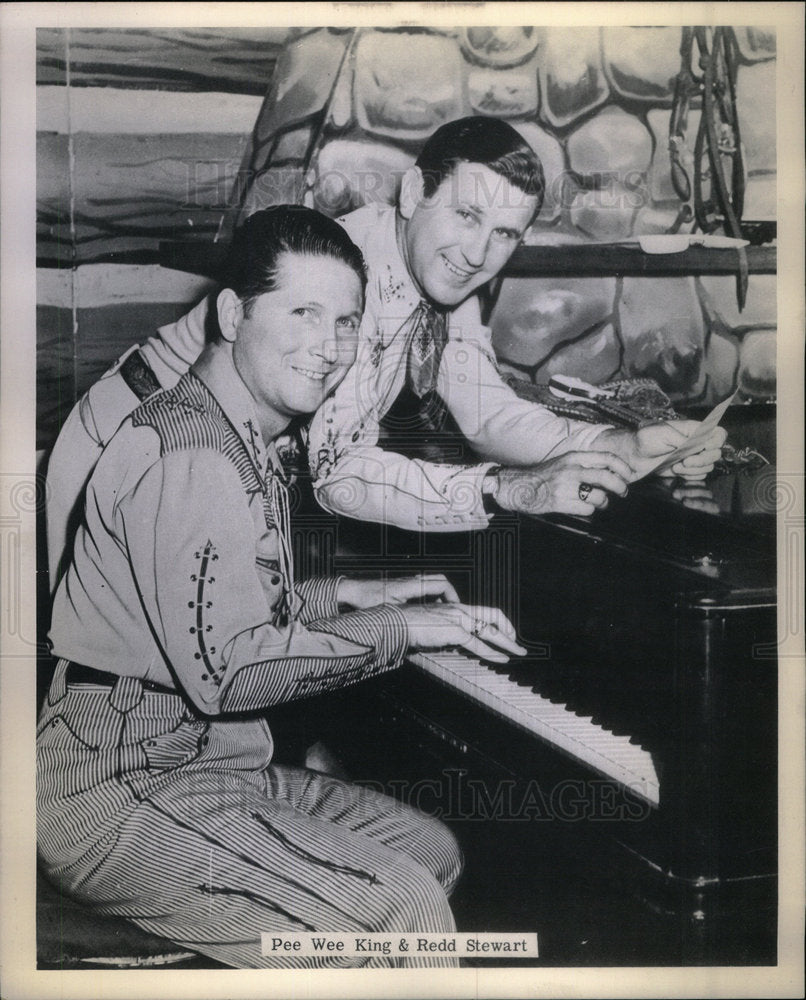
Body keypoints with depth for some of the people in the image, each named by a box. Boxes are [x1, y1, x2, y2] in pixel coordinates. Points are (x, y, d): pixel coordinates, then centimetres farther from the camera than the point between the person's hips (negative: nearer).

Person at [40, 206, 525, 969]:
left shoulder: (241, 444, 15)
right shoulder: (187, 455, -21)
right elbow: (225, 668, -27)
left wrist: (341, 597, 14)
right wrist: (399, 629, -18)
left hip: (200, 761, 11)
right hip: (120, 800, -11)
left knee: (431, 850, 13)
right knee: (401, 910, -21)